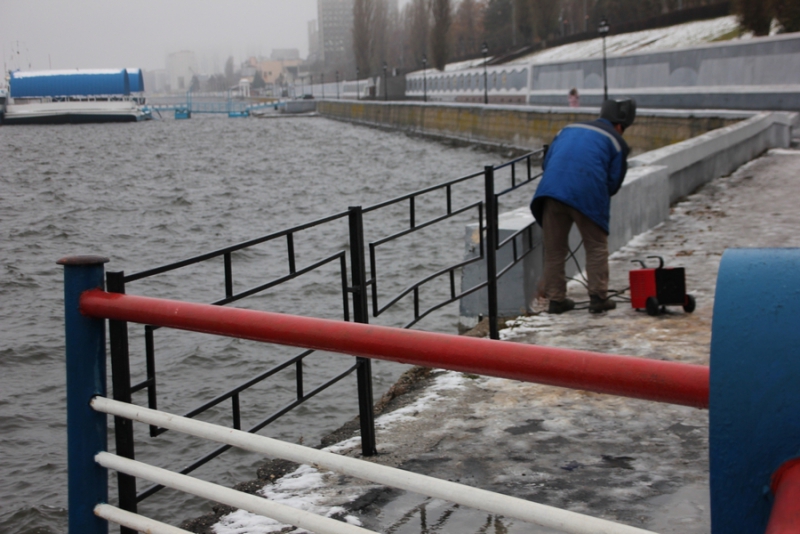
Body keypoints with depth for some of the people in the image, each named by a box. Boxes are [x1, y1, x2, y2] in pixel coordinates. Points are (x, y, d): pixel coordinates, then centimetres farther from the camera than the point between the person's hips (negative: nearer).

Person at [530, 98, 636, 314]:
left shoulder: (569, 129, 24)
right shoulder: (616, 141, 11)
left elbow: (546, 163, 22)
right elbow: (614, 182, 8)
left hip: (551, 191, 4)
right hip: (588, 197, -4)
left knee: (554, 249, 11)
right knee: (596, 247, 10)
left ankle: (555, 299, 14)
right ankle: (598, 297, 8)